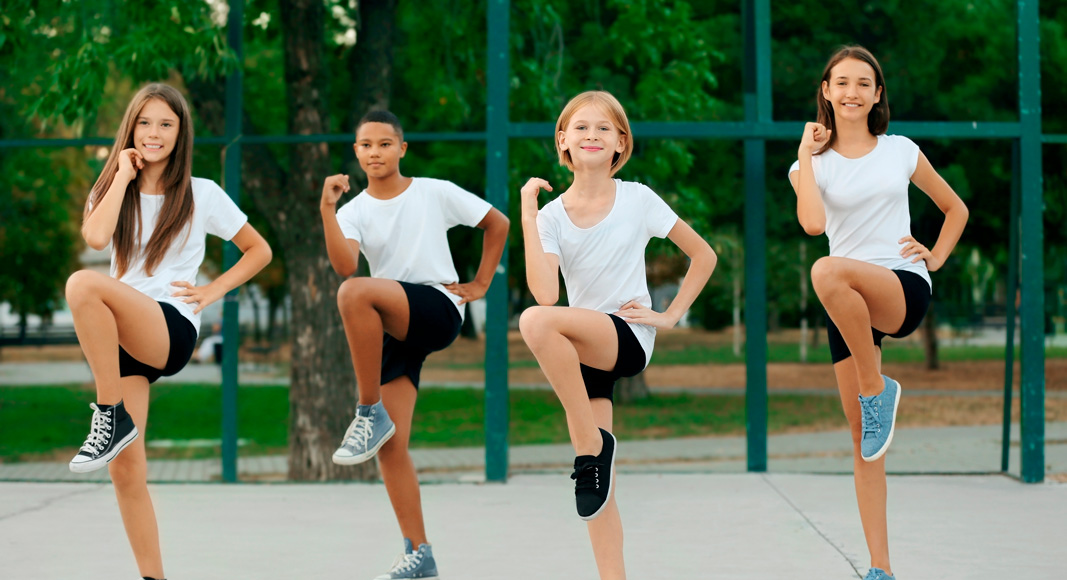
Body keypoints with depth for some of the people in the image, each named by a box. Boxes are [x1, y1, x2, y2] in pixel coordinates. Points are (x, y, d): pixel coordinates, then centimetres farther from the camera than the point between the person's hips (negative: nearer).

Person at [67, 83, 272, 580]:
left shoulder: (202, 194, 7)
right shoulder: (112, 188, 14)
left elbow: (259, 250, 14)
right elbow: (96, 237, -9)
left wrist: (211, 292, 2)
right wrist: (123, 174, -3)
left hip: (171, 328, -4)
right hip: (116, 337, 4)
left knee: (83, 284, -33)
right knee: (125, 471, -4)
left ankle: (111, 417, -24)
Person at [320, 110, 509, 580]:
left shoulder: (435, 193, 3)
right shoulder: (354, 211, 7)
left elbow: (497, 224, 14)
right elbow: (345, 265, -13)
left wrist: (480, 285, 9)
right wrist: (326, 209, -21)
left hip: (438, 311, -4)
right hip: (391, 331, 4)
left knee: (355, 293, -34)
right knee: (390, 447, -4)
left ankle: (370, 414, -23)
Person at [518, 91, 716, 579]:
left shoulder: (638, 199, -2)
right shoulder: (552, 215, 2)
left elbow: (703, 255, 8)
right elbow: (546, 292, -15)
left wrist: (671, 315, -1)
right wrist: (528, 216, -14)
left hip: (629, 337, -4)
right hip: (580, 350, 4)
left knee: (536, 321, -32)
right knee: (596, 485, -2)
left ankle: (592, 444, -19)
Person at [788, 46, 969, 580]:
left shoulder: (901, 151, 10)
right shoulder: (814, 164, 8)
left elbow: (955, 208, 22)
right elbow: (812, 223, -14)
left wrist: (936, 257, 7)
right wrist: (806, 156, -5)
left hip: (905, 290, -2)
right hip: (849, 308, 2)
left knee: (828, 273, -36)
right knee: (862, 437, 0)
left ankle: (878, 390, -18)